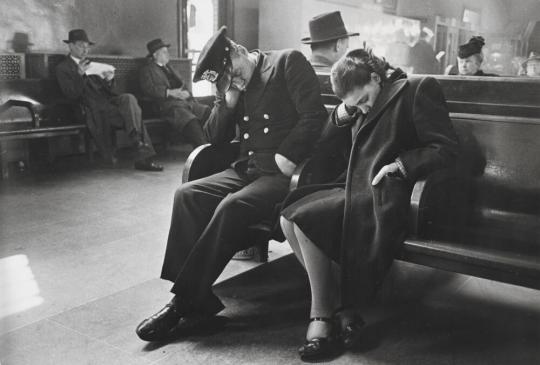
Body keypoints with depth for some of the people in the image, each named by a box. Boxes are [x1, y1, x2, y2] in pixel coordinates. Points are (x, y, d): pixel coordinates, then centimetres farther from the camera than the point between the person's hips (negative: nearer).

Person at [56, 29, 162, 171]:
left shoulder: (92, 65, 27)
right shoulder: (63, 68, 9)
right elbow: (72, 95, -6)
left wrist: (108, 80, -2)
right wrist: (79, 74, -18)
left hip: (108, 100, 5)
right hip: (93, 108, -5)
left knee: (129, 98, -27)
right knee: (132, 113, -27)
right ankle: (144, 155, -30)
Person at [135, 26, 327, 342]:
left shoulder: (288, 62, -2)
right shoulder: (233, 85, 16)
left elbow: (313, 116, -12)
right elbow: (215, 138, 14)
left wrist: (286, 160, -17)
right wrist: (227, 100, -1)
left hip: (284, 173, -7)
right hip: (246, 169, 7)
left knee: (231, 207, -30)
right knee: (187, 195, -14)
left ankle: (187, 303, -19)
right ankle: (196, 303, -18)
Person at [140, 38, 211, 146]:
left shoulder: (169, 68, 31)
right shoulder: (148, 70, 9)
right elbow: (148, 89, -7)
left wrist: (186, 93, 5)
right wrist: (170, 92, -17)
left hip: (186, 102, 7)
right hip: (170, 105, -7)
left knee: (208, 111, -18)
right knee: (191, 122, -34)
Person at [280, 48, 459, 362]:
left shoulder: (418, 90, -3)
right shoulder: (358, 107, 19)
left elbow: (447, 148, -9)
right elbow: (328, 153, 20)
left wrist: (398, 165, -18)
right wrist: (340, 118, 5)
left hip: (384, 195, -8)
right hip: (355, 189, 8)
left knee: (303, 218, -22)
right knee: (288, 217, -10)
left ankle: (324, 315, -8)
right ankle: (341, 309, -7)